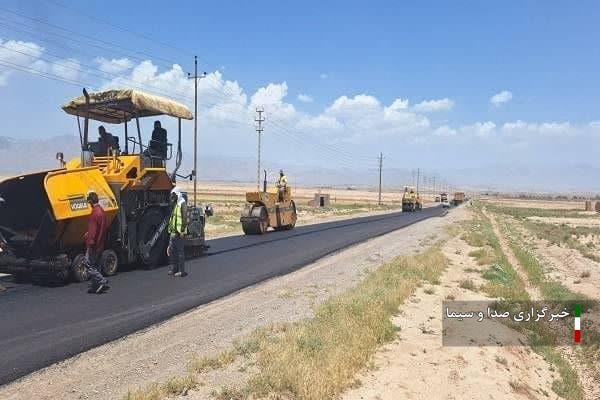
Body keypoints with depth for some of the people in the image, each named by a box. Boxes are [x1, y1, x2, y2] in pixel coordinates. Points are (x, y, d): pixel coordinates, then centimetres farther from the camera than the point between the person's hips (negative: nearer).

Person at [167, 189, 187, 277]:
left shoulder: (182, 204, -11)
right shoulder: (174, 205, 18)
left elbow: (184, 218, -18)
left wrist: (182, 231, -21)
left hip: (178, 232, -9)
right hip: (173, 232, 9)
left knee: (180, 251, -5)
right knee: (171, 250, 13)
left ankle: (182, 271, 0)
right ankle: (174, 268, 24)